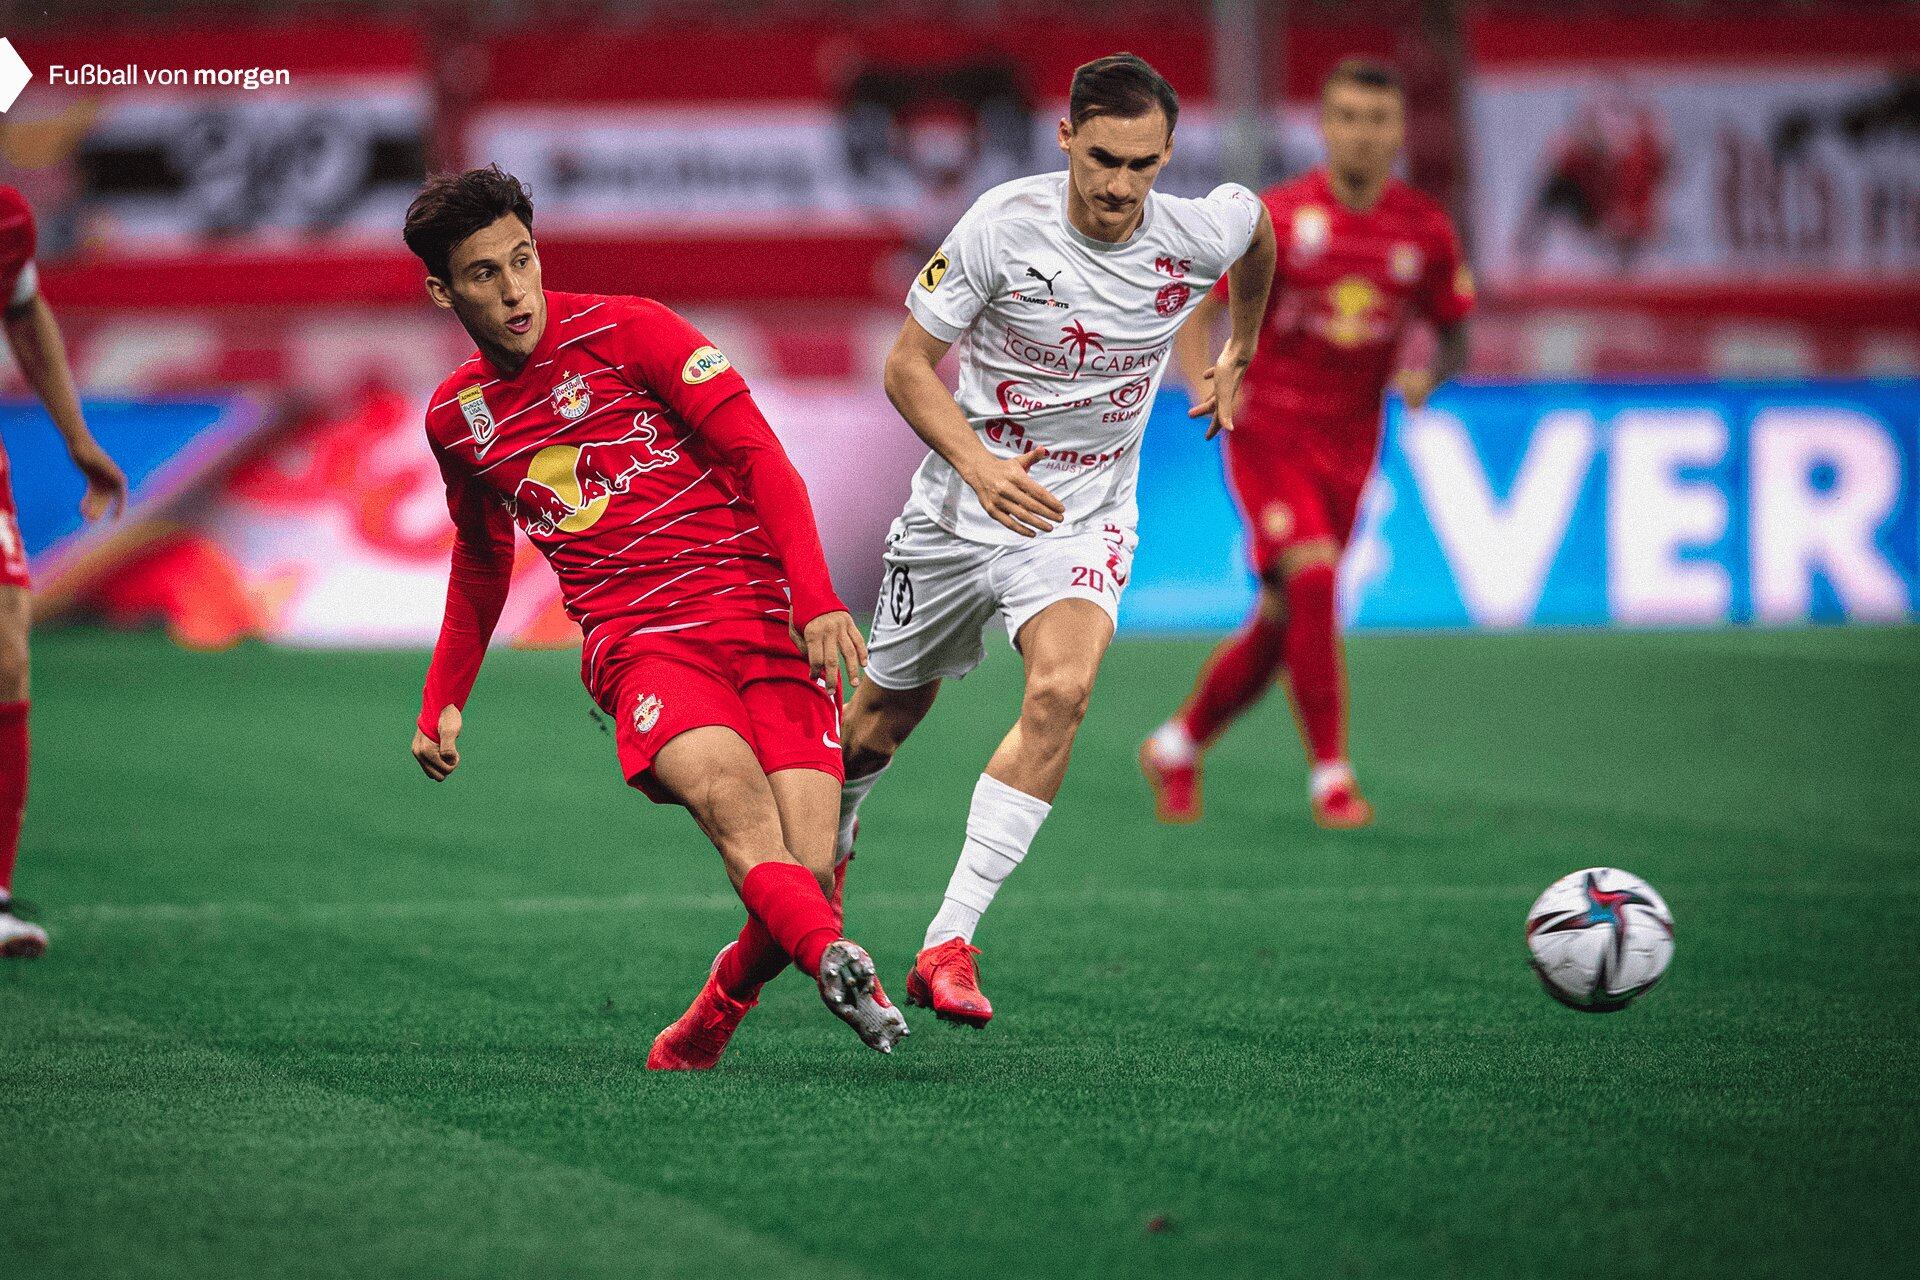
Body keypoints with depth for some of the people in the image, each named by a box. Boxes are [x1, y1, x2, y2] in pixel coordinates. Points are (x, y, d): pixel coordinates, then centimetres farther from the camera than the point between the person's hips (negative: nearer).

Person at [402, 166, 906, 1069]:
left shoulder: (627, 331, 1)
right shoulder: (456, 416, 14)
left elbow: (759, 456, -2)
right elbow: (482, 558, 33)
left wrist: (817, 599, -14)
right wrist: (443, 699, 30)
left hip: (765, 623, -1)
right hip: (640, 645, 1)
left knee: (808, 875, -17)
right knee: (727, 789, -34)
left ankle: (704, 1027, 10)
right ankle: (835, 961, -58)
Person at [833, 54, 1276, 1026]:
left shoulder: (1200, 236, -13)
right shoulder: (1003, 225, -20)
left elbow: (1257, 223, 14)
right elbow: (908, 364, -13)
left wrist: (1237, 354, 25)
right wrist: (979, 465, -29)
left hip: (1084, 518, 0)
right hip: (961, 507, 0)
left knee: (1060, 693, -27)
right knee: (883, 718, 14)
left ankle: (948, 946, -26)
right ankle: (824, 851, 50)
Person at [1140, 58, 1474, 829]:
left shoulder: (1425, 231, 1)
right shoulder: (1276, 219, -9)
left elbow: (1454, 333, 12)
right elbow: (1197, 312, -3)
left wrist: (1428, 374, -10)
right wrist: (1207, 387, -21)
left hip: (1347, 446, 4)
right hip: (1267, 429, -4)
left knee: (1283, 622, 7)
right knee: (1311, 577, -24)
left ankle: (1176, 748, 29)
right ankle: (1330, 775, -19)